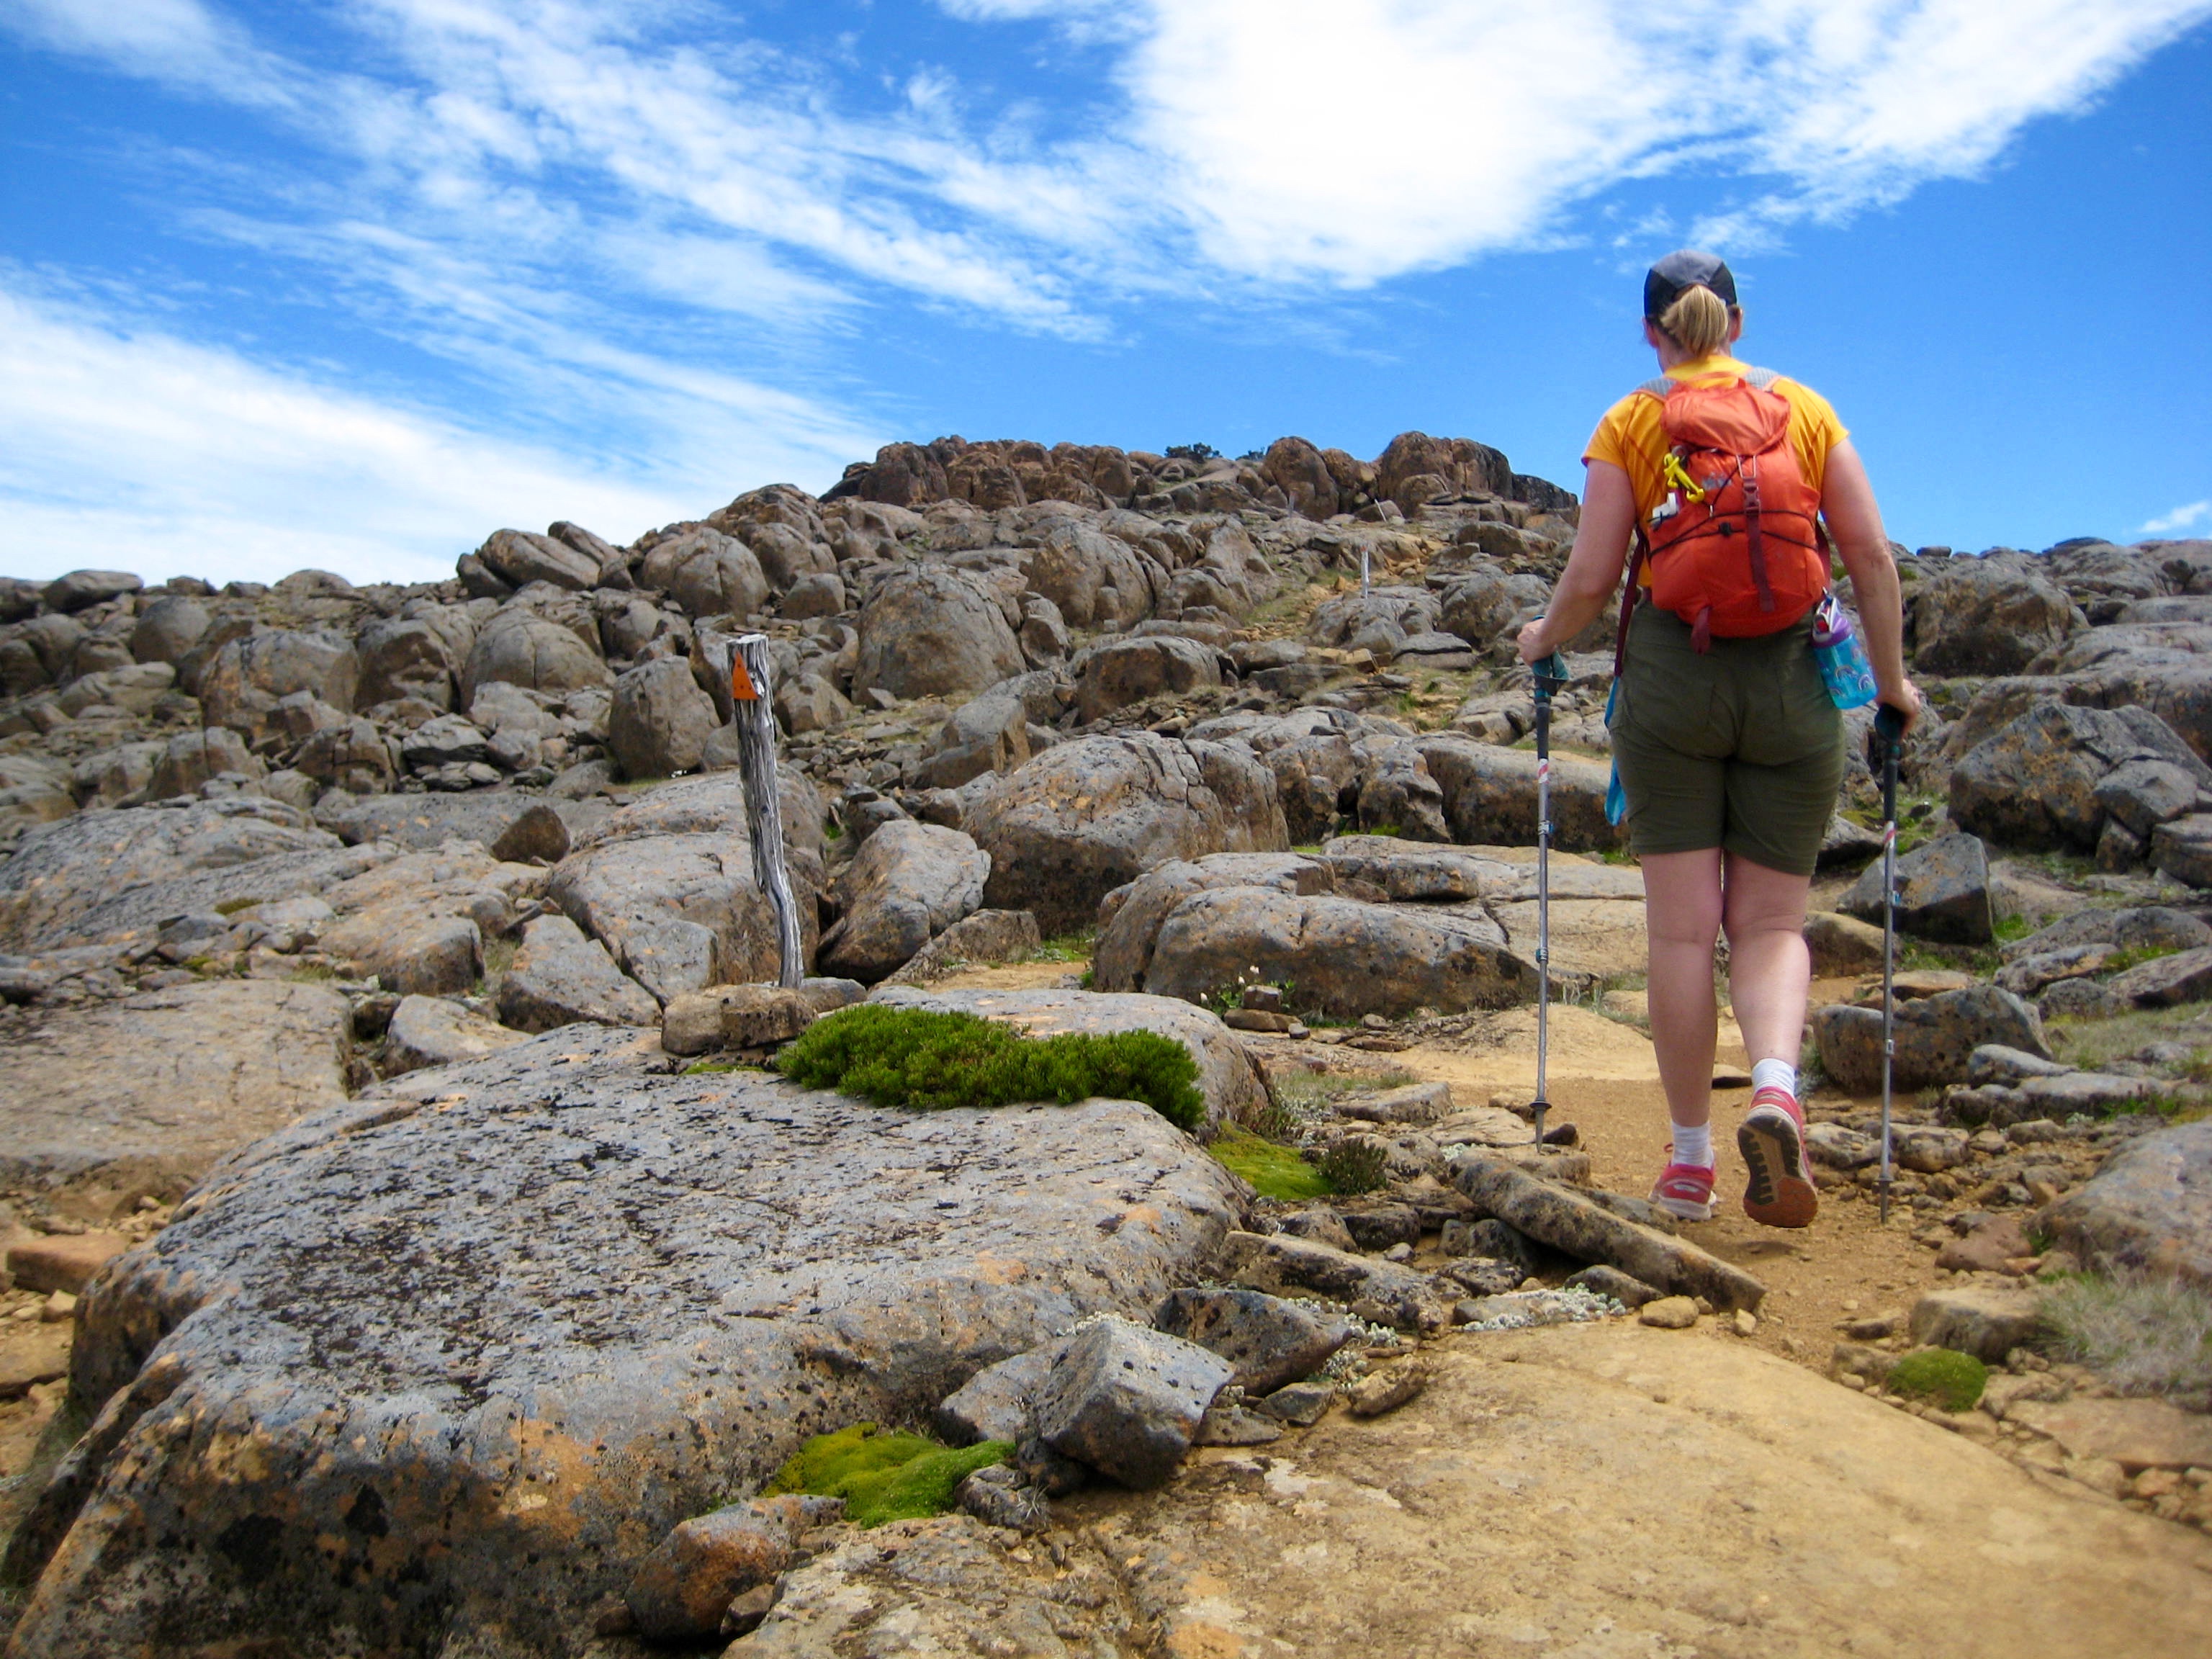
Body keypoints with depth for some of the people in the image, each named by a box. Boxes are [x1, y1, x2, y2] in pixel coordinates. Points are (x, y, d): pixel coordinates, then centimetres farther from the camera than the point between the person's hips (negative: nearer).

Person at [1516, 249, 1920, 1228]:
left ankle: (1690, 1161, 7)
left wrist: (1545, 640, 18)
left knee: (1682, 927, 3)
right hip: (1791, 679, 2)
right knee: (1771, 921, 8)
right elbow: (1871, 555, 3)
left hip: (1672, 671, -1)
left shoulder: (1630, 422, 4)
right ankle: (1776, 1086, -20)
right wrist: (1890, 679, 13)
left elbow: (1590, 578, -1)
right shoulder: (1807, 407, 10)